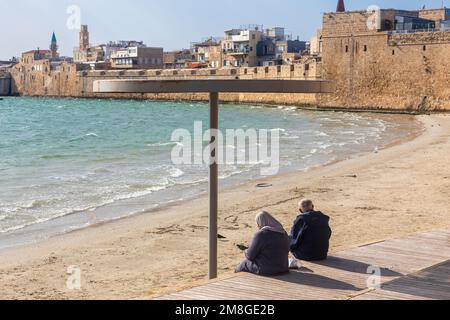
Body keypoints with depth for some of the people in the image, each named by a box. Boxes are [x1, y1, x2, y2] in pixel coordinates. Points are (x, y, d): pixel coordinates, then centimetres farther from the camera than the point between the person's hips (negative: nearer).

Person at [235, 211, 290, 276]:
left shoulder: (260, 235, -17)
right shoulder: (284, 234, 3)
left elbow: (250, 256, -13)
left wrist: (247, 252, 11)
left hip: (266, 270, -7)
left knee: (245, 263, 20)